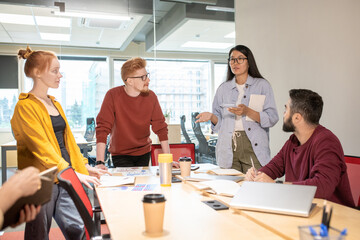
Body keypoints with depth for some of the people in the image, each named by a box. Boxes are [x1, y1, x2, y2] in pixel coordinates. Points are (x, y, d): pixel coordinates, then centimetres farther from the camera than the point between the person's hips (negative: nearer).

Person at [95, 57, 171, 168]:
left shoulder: (151, 96, -9)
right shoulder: (113, 95, -18)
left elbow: (160, 128, -5)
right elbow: (103, 128, -19)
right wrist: (100, 162, -26)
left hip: (144, 152, 3)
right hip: (120, 154, -3)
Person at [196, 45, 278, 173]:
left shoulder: (262, 85, 6)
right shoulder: (223, 88, 15)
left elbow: (272, 118, -3)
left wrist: (247, 112, -16)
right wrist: (211, 117, -4)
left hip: (253, 146, -2)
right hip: (228, 149, 3)